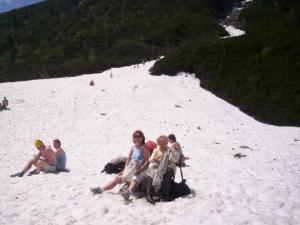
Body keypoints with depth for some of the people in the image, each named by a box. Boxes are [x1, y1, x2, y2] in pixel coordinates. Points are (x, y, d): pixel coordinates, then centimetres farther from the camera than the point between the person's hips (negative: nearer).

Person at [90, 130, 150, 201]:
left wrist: (139, 170, -22)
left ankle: (128, 192, -67)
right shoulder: (133, 148, 14)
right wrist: (124, 170, 6)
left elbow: (147, 161, -12)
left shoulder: (144, 148, -5)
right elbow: (128, 160, 15)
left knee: (134, 180, -36)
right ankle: (101, 189, 1)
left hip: (140, 170, -7)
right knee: (117, 178, 0)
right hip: (130, 169, 7)